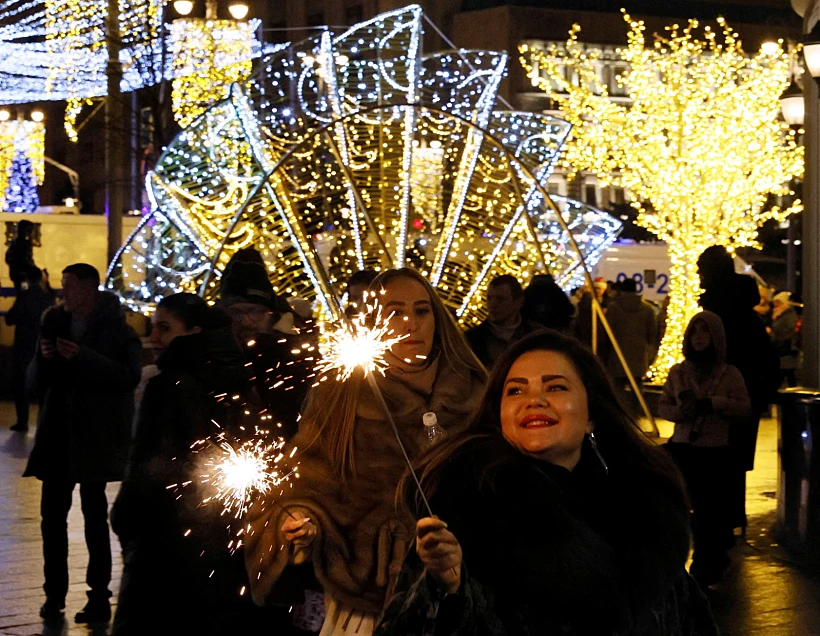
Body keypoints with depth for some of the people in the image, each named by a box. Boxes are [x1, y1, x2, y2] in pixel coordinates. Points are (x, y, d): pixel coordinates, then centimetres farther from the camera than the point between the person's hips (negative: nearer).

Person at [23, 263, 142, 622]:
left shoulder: (116, 330, -5)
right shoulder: (55, 323, 10)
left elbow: (128, 377, -19)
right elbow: (39, 383, 14)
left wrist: (83, 357, -25)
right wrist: (44, 358, -7)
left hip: (93, 437, -5)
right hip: (57, 434, 5)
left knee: (95, 516, -1)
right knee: (52, 514, 6)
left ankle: (99, 598, 5)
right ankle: (54, 593, 15)